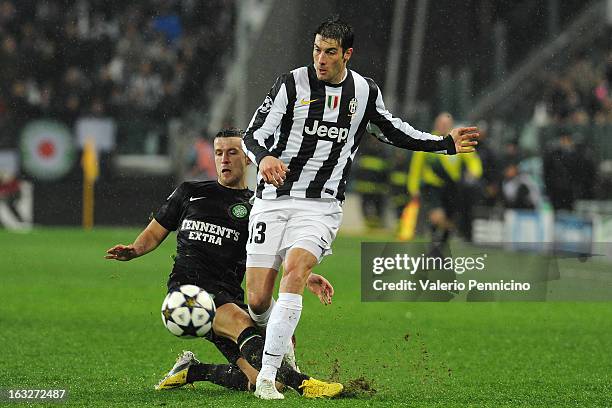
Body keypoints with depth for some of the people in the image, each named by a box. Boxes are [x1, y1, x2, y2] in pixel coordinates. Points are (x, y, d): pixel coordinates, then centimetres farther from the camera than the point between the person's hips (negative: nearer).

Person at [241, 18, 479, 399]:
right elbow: (253, 135, -9)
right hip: (273, 199, 0)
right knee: (258, 299, -5)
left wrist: (446, 143, 23)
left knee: (295, 272, -26)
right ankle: (279, 341, 31)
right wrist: (264, 157, -32)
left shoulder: (366, 92, 6)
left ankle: (268, 375, -25)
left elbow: (392, 130, 25)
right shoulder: (291, 84, -5)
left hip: (320, 206, 1)